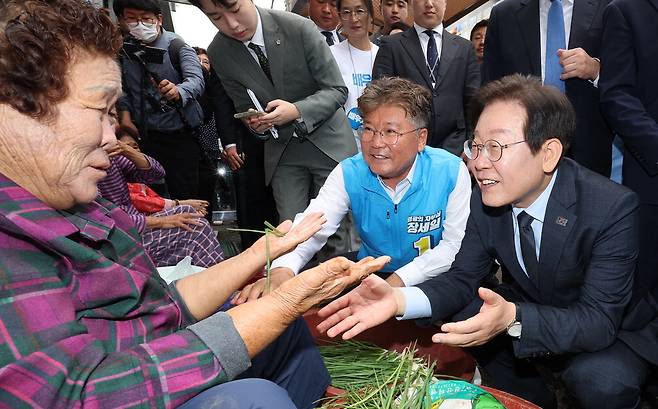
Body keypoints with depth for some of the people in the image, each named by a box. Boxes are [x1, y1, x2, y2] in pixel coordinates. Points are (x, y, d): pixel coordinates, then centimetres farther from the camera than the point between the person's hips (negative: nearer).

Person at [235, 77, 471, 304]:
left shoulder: (452, 172, -15)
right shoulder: (348, 174, -10)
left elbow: (455, 244, -13)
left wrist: (399, 280, -25)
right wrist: (281, 270, -43)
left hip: (432, 280, -1)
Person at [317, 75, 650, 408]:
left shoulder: (613, 208, -28)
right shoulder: (485, 199, -14)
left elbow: (599, 320, -30)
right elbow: (463, 278, -10)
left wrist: (513, 319, -48)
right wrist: (398, 299, -30)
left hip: (604, 333, -5)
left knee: (601, 381, -32)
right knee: (455, 310, -14)